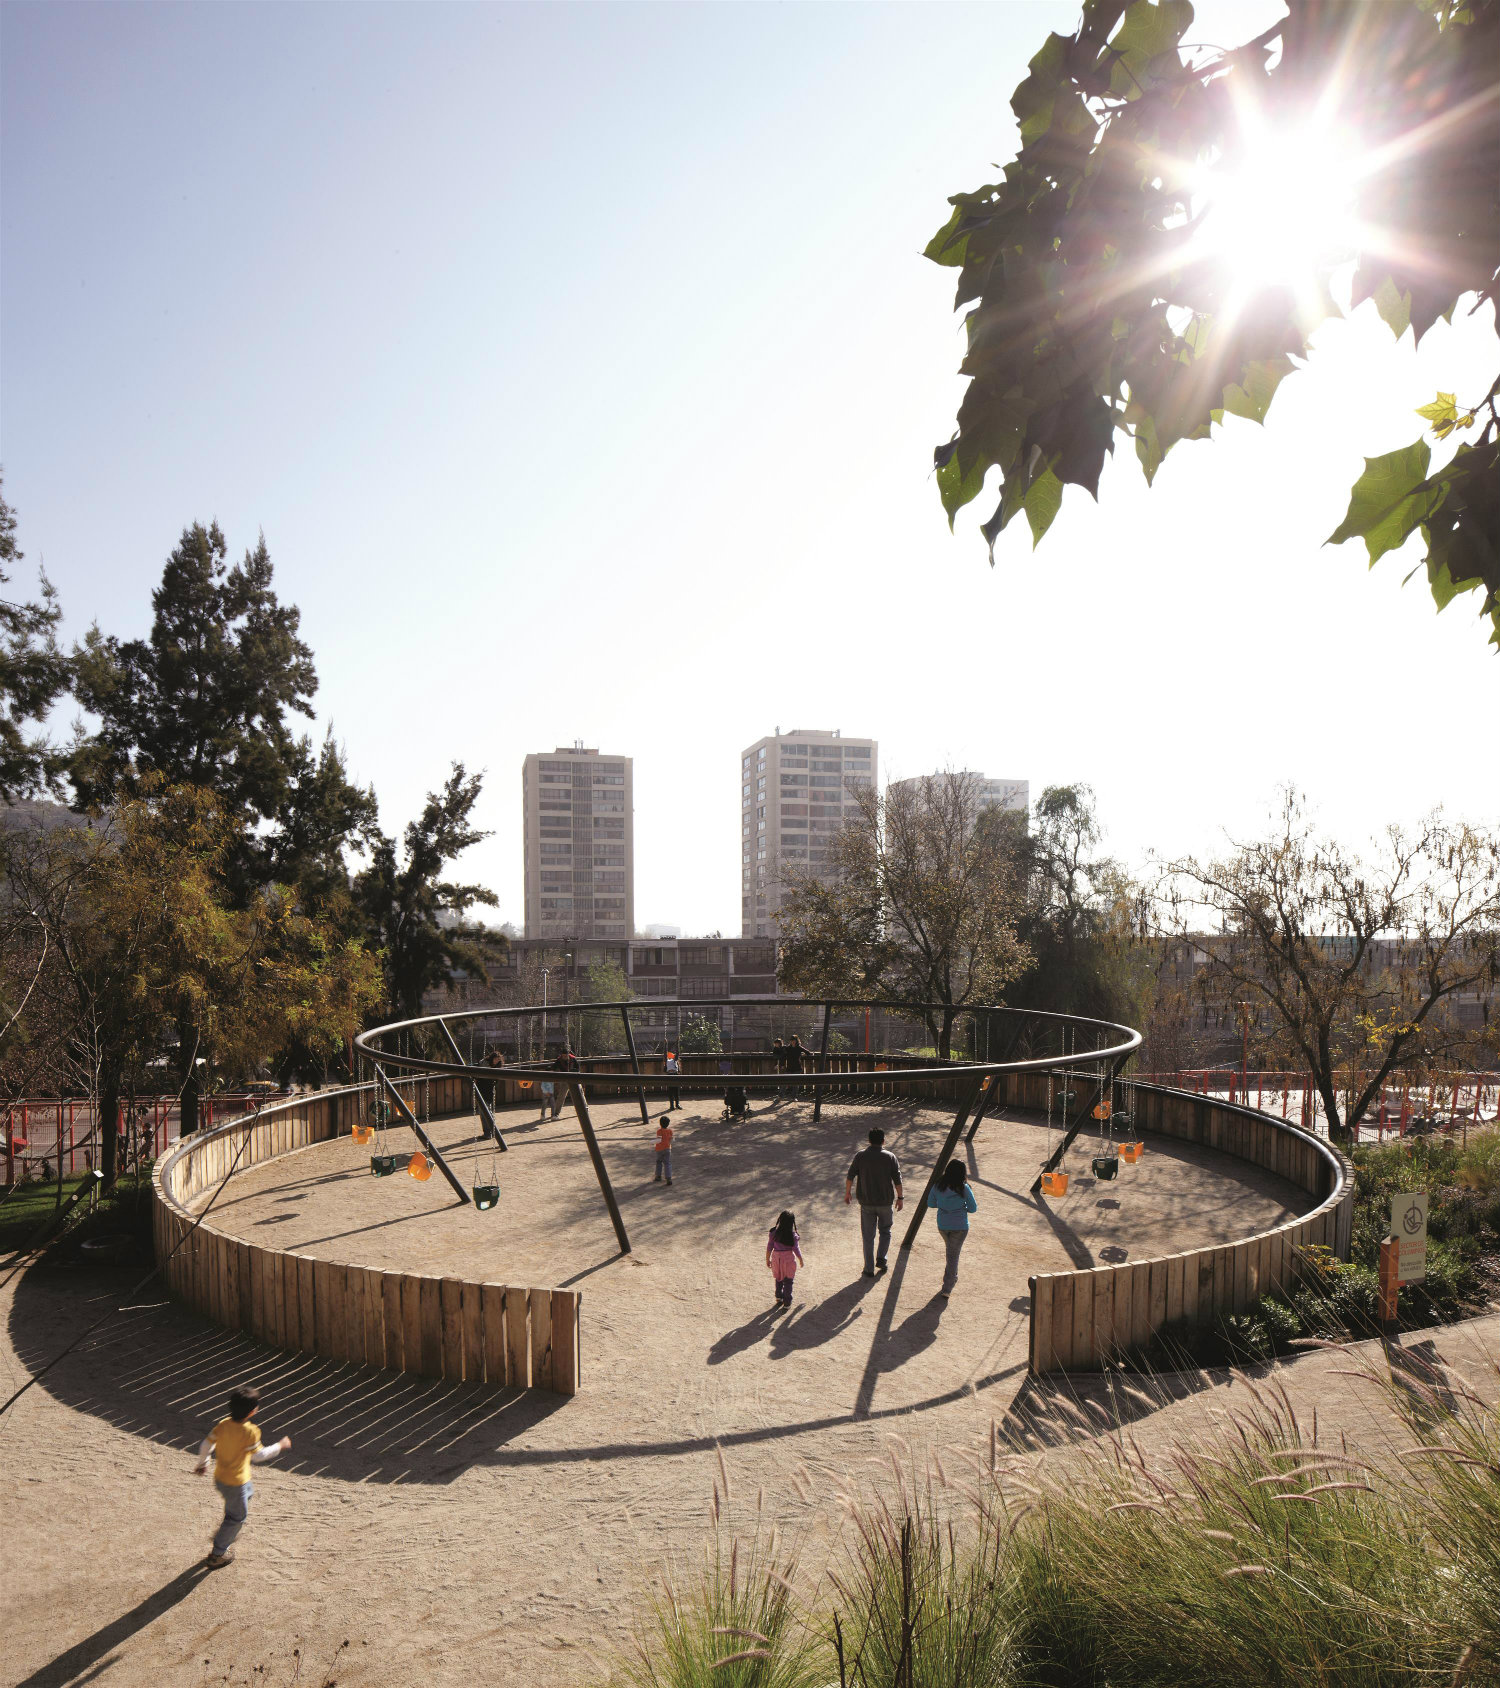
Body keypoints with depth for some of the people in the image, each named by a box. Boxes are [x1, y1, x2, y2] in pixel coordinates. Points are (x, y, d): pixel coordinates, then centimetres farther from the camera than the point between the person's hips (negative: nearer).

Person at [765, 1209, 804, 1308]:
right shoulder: (793, 1235, -19)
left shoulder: (773, 1232, -12)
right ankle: (787, 1302, 21)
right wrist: (801, 1261, 5)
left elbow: (769, 1247, -5)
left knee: (779, 1279, 25)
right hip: (789, 1258, -2)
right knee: (788, 1281, 14)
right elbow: (796, 1250, -11)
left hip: (776, 1258, 2)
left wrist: (767, 1259, 8)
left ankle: (779, 1297, 35)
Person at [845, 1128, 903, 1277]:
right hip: (885, 1201, -1)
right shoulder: (890, 1157, -7)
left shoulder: (861, 1156, -4)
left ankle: (869, 1269, 10)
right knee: (885, 1231, 21)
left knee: (868, 1236, 8)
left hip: (866, 1202, 1)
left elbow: (850, 1176, -2)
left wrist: (847, 1192, 11)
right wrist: (900, 1197, 5)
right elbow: (897, 1180, -6)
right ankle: (881, 1258, 5)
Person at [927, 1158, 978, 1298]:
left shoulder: (938, 1186, -8)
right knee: (953, 1255, 5)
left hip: (942, 1225, 4)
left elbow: (930, 1203, 4)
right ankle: (947, 1288, 4)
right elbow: (973, 1209, -7)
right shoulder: (963, 1189, -17)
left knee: (951, 1251, 28)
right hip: (960, 1226, -4)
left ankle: (952, 1277, 43)